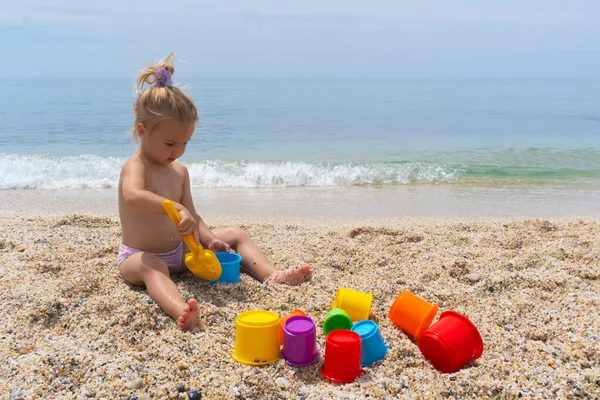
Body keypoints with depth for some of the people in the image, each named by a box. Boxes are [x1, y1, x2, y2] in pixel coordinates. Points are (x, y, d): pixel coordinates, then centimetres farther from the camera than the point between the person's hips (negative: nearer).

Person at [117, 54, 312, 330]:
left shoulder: (179, 171, 4)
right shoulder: (135, 168, -19)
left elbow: (191, 216, 4)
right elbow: (133, 196, -43)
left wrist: (209, 239, -13)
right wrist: (177, 208, -53)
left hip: (180, 250, 8)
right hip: (140, 256, -7)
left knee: (236, 235, 4)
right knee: (150, 267, -43)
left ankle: (272, 276, -11)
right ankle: (182, 311, -68)